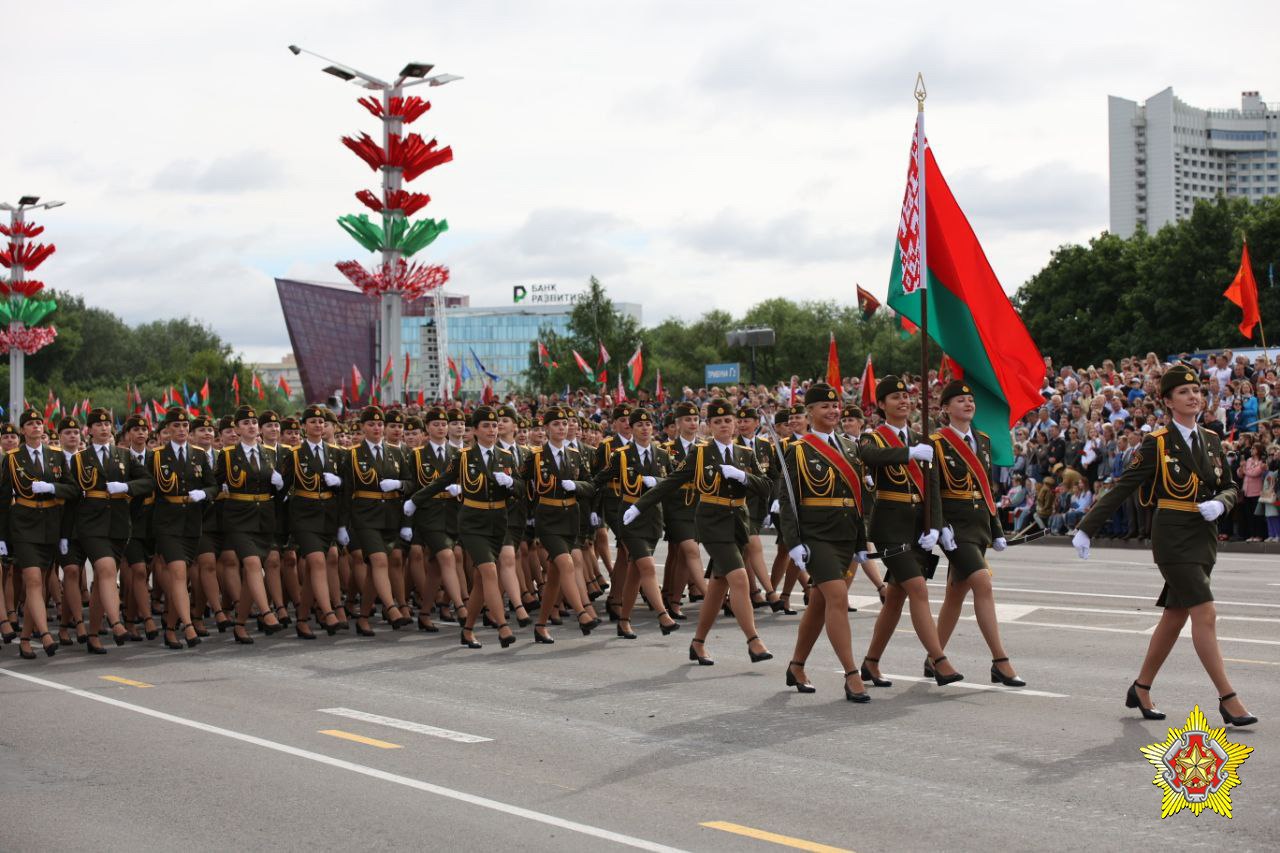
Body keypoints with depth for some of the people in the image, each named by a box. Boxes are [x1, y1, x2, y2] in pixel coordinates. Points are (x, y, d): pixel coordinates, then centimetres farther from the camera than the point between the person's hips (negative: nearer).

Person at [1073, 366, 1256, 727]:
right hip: (1173, 537, -6)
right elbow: (1122, 489, -5)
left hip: (1204, 537, 6)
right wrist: (1087, 529, -8)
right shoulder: (1157, 443, -6)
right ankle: (1227, 699, -10)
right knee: (1204, 614, -12)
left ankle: (1141, 690, 24)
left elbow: (1231, 488, 16)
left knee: (1175, 617, 11)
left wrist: (1219, 503, -8)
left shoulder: (1211, 440, 11)